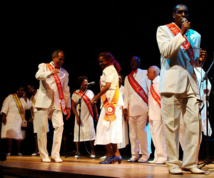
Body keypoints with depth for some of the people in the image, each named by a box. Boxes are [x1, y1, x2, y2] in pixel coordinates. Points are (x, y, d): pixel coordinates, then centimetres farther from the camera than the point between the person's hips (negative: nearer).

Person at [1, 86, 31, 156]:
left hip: (20, 118, 2)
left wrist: (25, 97, -2)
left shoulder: (24, 99, 14)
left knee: (19, 134, -4)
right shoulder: (10, 97, 8)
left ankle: (19, 151, 2)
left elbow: (28, 106, -2)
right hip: (10, 118, -2)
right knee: (10, 134, -6)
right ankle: (9, 151, -1)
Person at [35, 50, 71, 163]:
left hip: (57, 103, 3)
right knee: (42, 128, -5)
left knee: (59, 126, -11)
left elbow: (66, 90, 20)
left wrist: (68, 106, 14)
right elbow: (38, 76, -15)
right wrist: (51, 73, -33)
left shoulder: (64, 73, 19)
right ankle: (43, 155, 2)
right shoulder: (44, 66, 8)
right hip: (44, 101, -3)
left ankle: (55, 155, -5)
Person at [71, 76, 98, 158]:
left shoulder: (90, 92, 10)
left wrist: (96, 115, 5)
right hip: (80, 117, -1)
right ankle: (77, 151, 9)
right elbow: (73, 106, 1)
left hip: (89, 116, 1)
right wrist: (77, 116, -9)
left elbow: (94, 105, 13)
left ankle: (92, 151, 1)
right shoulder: (76, 93, 2)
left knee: (91, 132, -5)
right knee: (78, 133, -1)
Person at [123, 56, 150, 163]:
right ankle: (134, 155, 6)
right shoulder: (127, 78, 21)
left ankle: (145, 155, -5)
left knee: (141, 131, -11)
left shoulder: (144, 73, 10)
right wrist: (125, 107, 7)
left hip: (142, 107, -4)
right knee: (132, 132, 1)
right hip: (131, 108, 4)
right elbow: (126, 93, 18)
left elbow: (149, 89, 5)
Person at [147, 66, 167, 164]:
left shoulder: (160, 82, -9)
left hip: (158, 114, -9)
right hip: (152, 114, 9)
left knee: (159, 135, -9)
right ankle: (157, 157, 14)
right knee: (154, 135, 9)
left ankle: (162, 157, -3)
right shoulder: (152, 83, 18)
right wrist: (149, 112, 18)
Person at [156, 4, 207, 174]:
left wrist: (200, 59, 2)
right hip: (172, 82, -4)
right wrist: (181, 34, -12)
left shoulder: (195, 35, 20)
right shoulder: (163, 30, 7)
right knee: (172, 125, -4)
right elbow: (165, 51, -9)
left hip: (190, 82, 4)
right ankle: (173, 163, 3)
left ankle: (190, 162, 5)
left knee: (194, 124, -3)